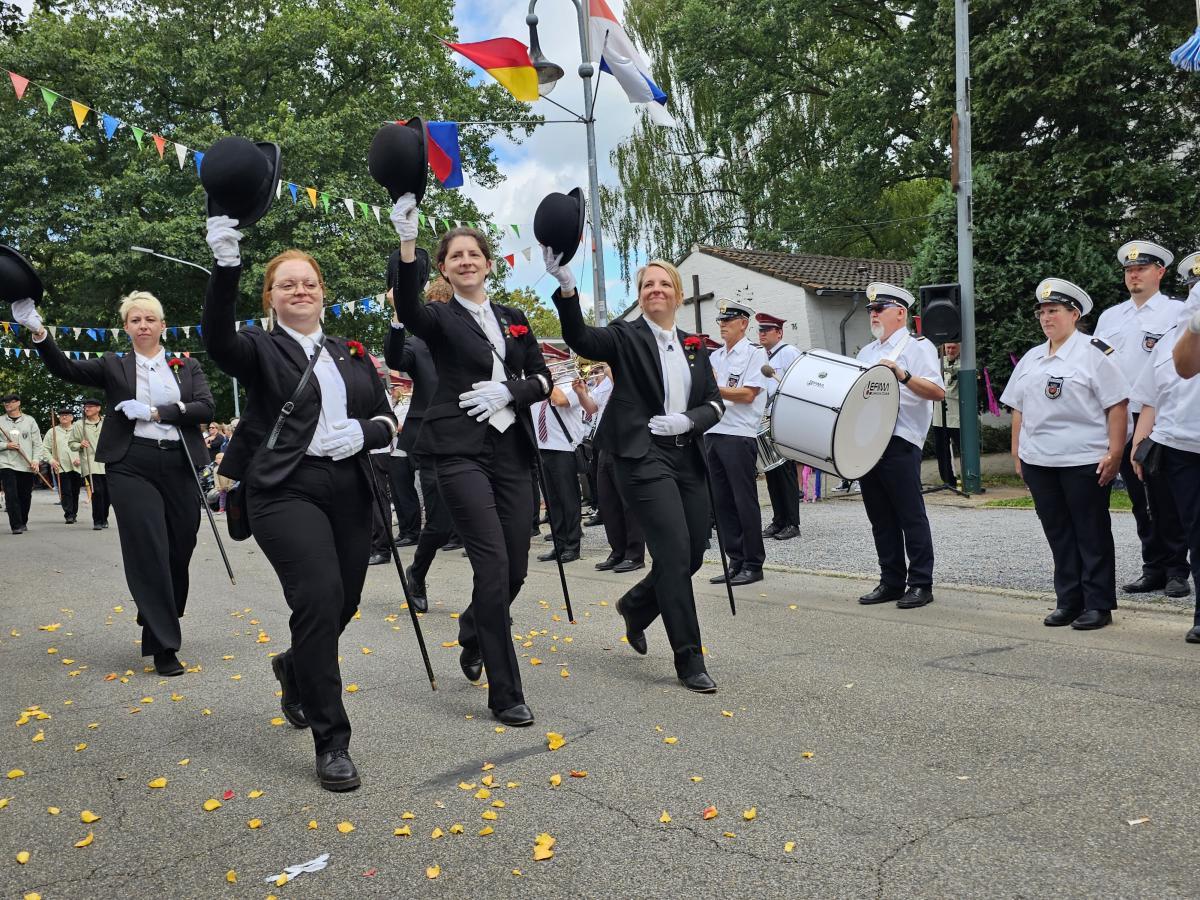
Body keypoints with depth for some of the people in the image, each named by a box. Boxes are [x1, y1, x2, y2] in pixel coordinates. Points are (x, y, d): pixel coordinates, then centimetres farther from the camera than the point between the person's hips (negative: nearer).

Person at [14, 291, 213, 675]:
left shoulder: (187, 366, 11)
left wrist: (154, 412, -11)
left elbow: (206, 406, -2)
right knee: (149, 552, -8)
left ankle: (160, 626, 30)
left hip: (180, 466, 2)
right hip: (132, 467, -2)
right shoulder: (114, 366, 10)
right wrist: (39, 332, -20)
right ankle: (164, 646, -4)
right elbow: (67, 369, -4)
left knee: (179, 551, 7)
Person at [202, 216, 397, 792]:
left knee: (343, 604, 10)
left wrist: (366, 433, -7)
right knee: (319, 599, -18)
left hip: (350, 491, 5)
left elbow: (388, 418, 17)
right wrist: (226, 265, -34)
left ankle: (294, 668, 45)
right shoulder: (260, 350, 3)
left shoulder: (350, 354, 17)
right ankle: (331, 742, -7)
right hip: (286, 491, -5)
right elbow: (217, 338, -20)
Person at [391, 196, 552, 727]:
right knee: (493, 564, -11)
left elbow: (542, 380, 11)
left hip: (512, 450, 5)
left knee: (516, 567, 7)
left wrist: (508, 390, -9)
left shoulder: (514, 319, 16)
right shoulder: (441, 319, 2)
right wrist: (407, 242, -35)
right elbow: (407, 308, -22)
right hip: (462, 452, -5)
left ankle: (472, 635, 40)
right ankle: (505, 694, -1)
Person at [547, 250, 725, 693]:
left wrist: (688, 419, -9)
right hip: (643, 458, -6)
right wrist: (566, 286, -37)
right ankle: (689, 660, 0)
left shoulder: (693, 346, 14)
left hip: (687, 457, 6)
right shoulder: (625, 337, -2)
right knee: (675, 553, -11)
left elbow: (715, 402, 12)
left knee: (694, 555, 9)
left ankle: (635, 606, 38)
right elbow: (580, 338, -21)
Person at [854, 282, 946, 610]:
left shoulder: (917, 346, -1)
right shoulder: (866, 352, 21)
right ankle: (891, 582, 19)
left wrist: (902, 376, -25)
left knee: (911, 515, -2)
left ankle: (921, 584, 6)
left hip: (899, 443, -7)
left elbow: (938, 392, -13)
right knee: (881, 518, 11)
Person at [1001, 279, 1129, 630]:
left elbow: (1117, 406, -9)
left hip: (1085, 462, -6)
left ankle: (1098, 605, 11)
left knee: (1092, 534, 3)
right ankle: (1068, 601, 20)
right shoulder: (1030, 359, 15)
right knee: (1058, 534, 11)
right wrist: (1017, 454, 12)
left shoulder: (1095, 353, -4)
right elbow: (1018, 410, 17)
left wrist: (1114, 453, -14)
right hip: (1038, 462, 6)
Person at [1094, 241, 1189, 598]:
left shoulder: (1177, 312, 1)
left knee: (1167, 499, -1)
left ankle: (1176, 571, 10)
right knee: (1140, 500, 10)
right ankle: (1153, 569, 19)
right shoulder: (1109, 316, 15)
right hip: (1123, 419, 5)